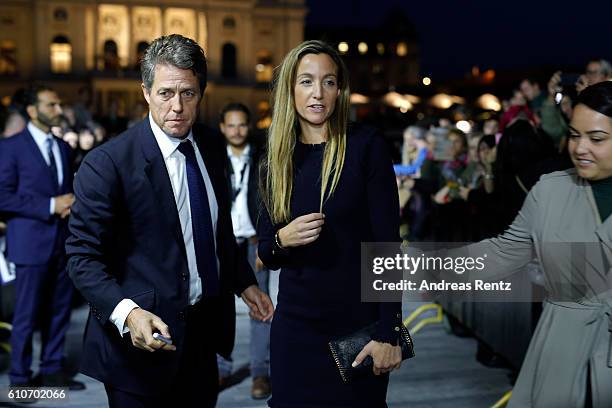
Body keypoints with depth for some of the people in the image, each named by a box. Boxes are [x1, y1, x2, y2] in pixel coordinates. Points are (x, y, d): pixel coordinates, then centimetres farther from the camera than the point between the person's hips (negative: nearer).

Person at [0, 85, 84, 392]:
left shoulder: (63, 147, 14)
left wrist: (70, 204, -2)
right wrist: (51, 206, -16)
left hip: (63, 242, 6)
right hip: (31, 243, -6)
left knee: (59, 311, 11)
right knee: (27, 315, 2)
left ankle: (52, 369, 23)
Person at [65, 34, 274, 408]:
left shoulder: (212, 149, 4)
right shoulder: (107, 164, -17)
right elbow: (84, 257, -17)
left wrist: (244, 281, 12)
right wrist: (127, 313, -29)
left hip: (203, 333, 6)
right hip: (144, 336, -6)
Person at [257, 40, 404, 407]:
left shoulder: (366, 147, -8)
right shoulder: (276, 161, 4)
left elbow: (388, 246, -11)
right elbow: (266, 254, 10)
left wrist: (389, 333, -14)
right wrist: (281, 240, -13)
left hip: (358, 323, -3)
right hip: (295, 325, 4)